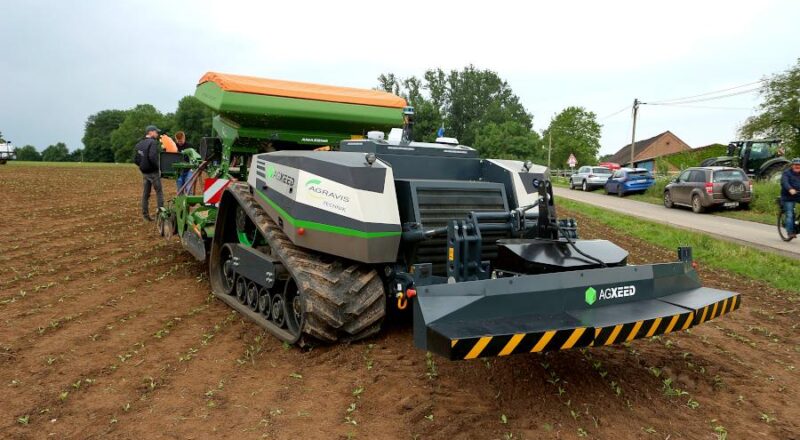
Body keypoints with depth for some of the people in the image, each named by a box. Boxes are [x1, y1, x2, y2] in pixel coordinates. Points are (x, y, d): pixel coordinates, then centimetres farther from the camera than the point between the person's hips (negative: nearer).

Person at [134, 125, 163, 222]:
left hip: (144, 173, 7)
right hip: (153, 172, -7)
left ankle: (145, 215, 12)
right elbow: (152, 157, -26)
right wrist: (158, 167, -16)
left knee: (145, 194, 9)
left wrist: (142, 166, 18)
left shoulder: (139, 144, 11)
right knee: (159, 192, 3)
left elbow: (136, 159, 11)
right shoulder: (153, 142, -13)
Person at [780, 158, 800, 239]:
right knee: (790, 215, -7)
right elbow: (784, 182, -21)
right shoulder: (787, 173, -4)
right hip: (788, 197, -4)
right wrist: (790, 189, -40)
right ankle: (790, 232, -5)